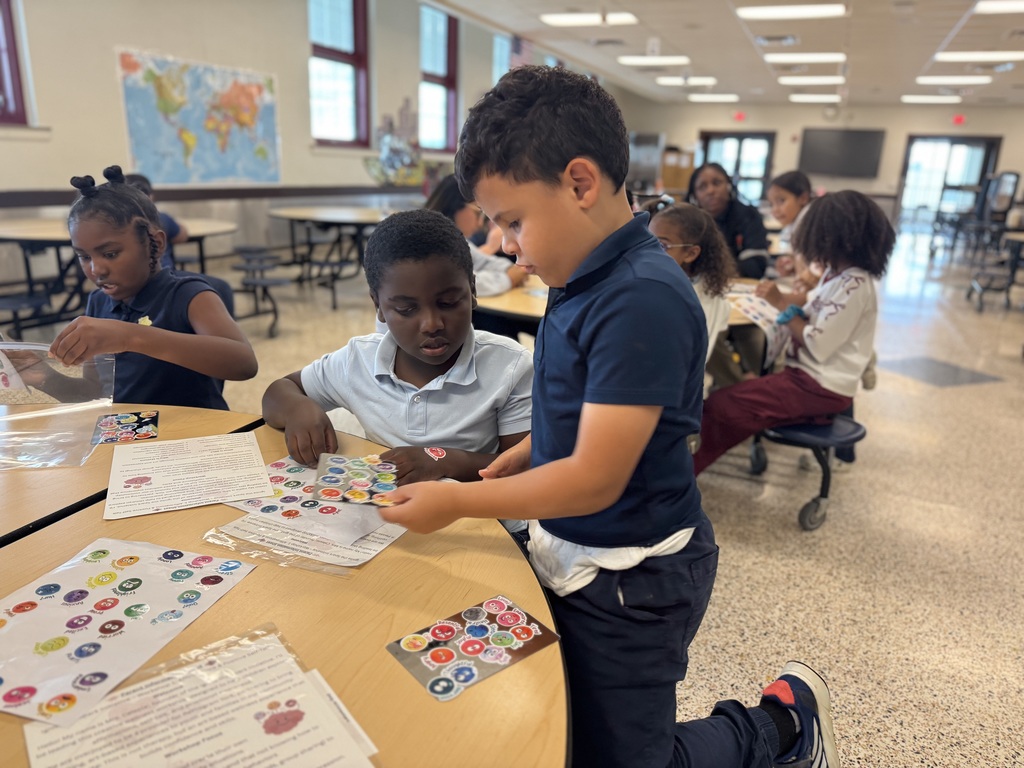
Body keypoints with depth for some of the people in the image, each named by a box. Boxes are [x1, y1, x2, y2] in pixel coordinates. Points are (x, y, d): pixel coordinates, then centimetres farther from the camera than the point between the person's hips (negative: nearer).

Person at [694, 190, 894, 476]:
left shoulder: (854, 286, -20)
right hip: (809, 374, 10)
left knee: (718, 406, -18)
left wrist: (782, 304, -15)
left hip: (821, 387, -10)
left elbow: (817, 346, -22)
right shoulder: (837, 273, 8)